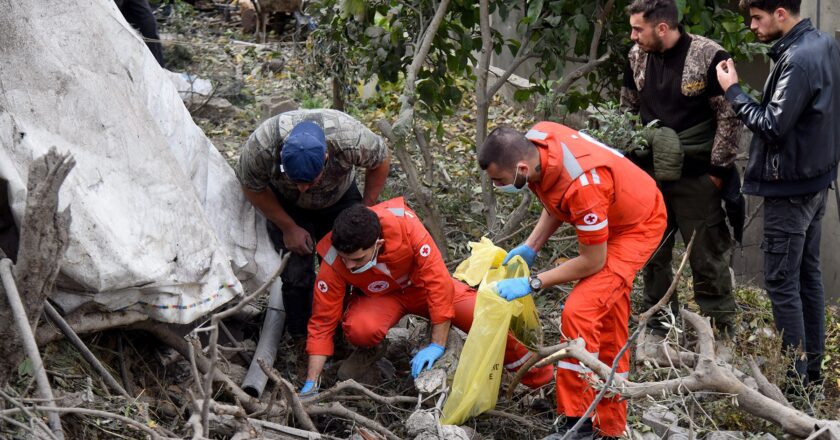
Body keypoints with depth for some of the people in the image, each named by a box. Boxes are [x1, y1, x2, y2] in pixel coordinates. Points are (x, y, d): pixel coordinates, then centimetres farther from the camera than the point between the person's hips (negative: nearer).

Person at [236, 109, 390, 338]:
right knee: (296, 273, -14)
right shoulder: (260, 147, -40)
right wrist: (289, 228, -15)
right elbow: (252, 188, -17)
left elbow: (381, 161, -16)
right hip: (286, 205, -1)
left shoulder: (351, 139, -41)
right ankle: (302, 339, 5)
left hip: (339, 197, 1)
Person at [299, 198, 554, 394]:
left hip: (421, 286, 0)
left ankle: (536, 375, 4)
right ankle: (372, 351, 4)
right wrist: (311, 384, -25)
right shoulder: (334, 262, -30)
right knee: (360, 330, -35)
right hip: (381, 298, 0)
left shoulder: (404, 224, -36)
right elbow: (322, 322, -21)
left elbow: (438, 283, -30)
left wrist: (437, 346, -30)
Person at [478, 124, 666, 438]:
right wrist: (530, 247, -5)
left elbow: (593, 261, -27)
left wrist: (531, 284, -23)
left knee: (579, 313, -21)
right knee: (609, 328, 14)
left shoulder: (581, 185, -40)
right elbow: (556, 203, 3)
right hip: (612, 216, 9)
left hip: (638, 227, -9)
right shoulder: (533, 141, -18)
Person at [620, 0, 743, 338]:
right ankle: (658, 328, 26)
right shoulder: (637, 57, 3)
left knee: (707, 257, 0)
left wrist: (719, 170, -10)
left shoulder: (709, 57, -15)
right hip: (650, 174, 6)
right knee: (652, 255, 13)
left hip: (697, 179, -6)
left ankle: (720, 332, 10)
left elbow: (729, 118, -11)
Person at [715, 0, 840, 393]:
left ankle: (795, 375, 1)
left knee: (781, 282, -3)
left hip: (790, 188, -10)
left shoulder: (797, 60, -23)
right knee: (808, 274, 17)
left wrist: (734, 91, -14)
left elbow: (772, 125, -23)